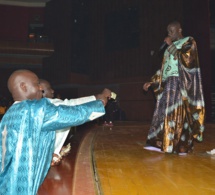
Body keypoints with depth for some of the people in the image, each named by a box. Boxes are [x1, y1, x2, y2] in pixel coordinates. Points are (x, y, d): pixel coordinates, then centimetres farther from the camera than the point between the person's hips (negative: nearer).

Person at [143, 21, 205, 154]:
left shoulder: (189, 42, 3)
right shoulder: (170, 47, 21)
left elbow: (184, 59, -15)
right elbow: (163, 68, 18)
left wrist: (171, 45, -8)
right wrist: (152, 82, 10)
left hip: (182, 84, -6)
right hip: (168, 83, 6)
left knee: (180, 112, -9)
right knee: (165, 112, -1)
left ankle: (183, 146, -3)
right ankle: (160, 143, 1)